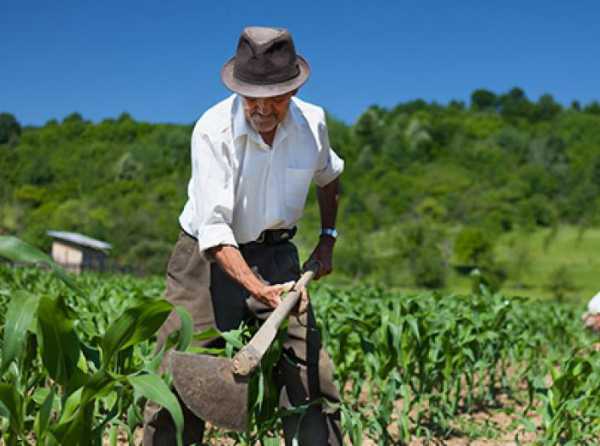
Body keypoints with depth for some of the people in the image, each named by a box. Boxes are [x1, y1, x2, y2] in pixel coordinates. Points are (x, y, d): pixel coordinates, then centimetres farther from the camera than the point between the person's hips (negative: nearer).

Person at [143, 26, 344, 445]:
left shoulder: (312, 122, -7)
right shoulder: (214, 131, -21)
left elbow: (329, 176, 19)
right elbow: (214, 229, -29)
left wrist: (328, 239, 14)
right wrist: (259, 289, -41)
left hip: (275, 257, 4)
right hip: (207, 257, -3)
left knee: (313, 380, -2)